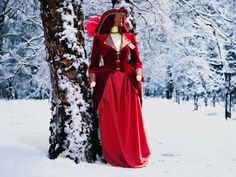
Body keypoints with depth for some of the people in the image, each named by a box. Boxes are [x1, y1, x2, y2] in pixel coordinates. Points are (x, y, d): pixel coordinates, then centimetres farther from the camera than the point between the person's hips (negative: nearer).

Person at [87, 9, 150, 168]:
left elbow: (136, 60, 12)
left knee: (130, 119, 2)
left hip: (127, 81, 2)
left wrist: (138, 74, -3)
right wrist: (92, 81, -5)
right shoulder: (100, 38, 4)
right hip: (107, 82, -2)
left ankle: (133, 153, 10)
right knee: (110, 120, -1)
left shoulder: (130, 37, 11)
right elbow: (94, 62, 4)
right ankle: (113, 154, 7)